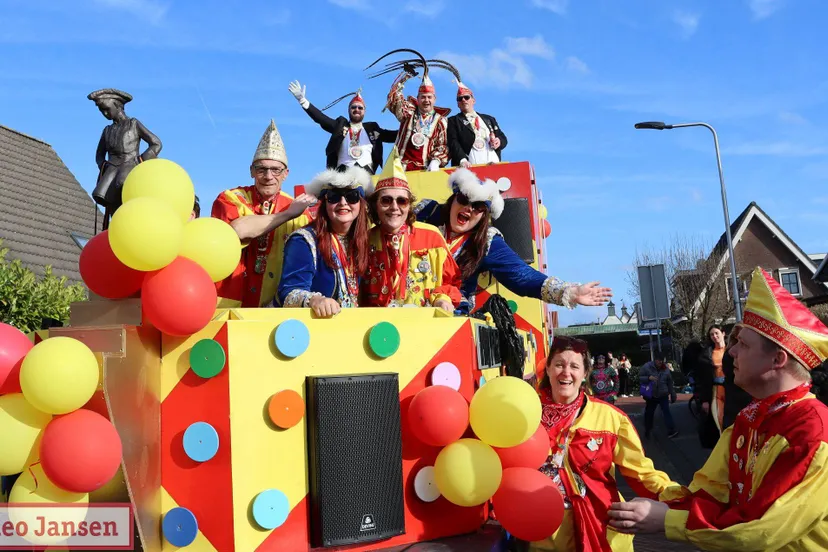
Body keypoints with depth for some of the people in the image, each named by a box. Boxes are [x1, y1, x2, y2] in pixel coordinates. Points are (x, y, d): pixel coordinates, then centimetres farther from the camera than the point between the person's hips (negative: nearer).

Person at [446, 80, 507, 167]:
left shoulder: (489, 119, 26)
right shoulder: (453, 121, 13)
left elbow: (502, 138, 24)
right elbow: (453, 143, -2)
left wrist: (499, 142, -1)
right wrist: (462, 159, -20)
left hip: (493, 165, 4)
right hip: (470, 167, -4)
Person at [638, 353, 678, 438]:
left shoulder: (666, 369, 0)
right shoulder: (646, 367, -8)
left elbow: (670, 383, 7)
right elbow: (639, 377, -6)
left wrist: (673, 395, 10)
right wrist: (648, 378, -24)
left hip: (663, 395, 1)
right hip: (651, 395, -1)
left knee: (666, 411, -11)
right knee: (649, 413, 9)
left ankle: (671, 430, -15)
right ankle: (647, 431, 25)